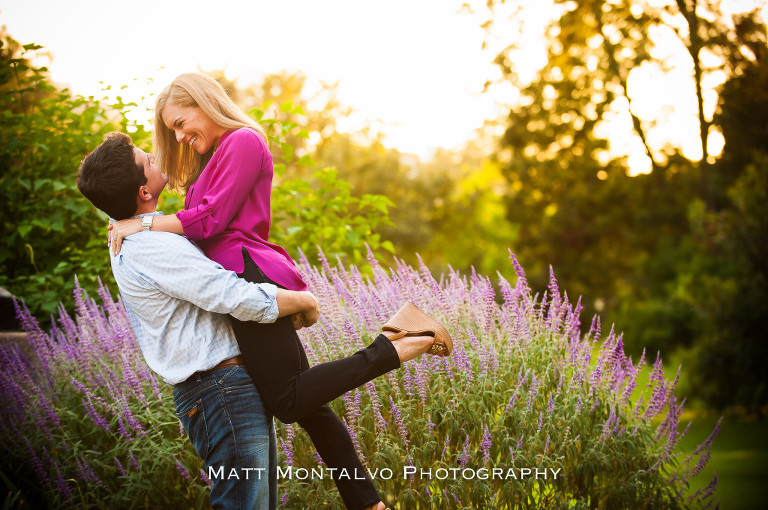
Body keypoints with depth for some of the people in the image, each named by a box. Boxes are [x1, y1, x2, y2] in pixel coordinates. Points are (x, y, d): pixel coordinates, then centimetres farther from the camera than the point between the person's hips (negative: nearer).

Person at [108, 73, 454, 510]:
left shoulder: (243, 141, -3)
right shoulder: (218, 156, 28)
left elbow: (211, 219, -12)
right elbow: (205, 225, 20)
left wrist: (144, 225, -7)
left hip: (250, 275, -10)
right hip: (245, 281, 10)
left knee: (290, 402, -17)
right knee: (306, 403, 6)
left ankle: (398, 346, -13)